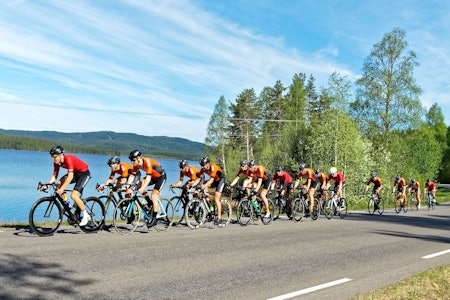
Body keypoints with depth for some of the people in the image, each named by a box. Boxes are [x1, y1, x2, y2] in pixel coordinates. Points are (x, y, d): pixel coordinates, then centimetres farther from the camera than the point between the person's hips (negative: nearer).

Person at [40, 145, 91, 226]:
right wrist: (46, 185, -18)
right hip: (75, 173, 8)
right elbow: (54, 175, -4)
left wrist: (62, 189, -43)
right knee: (59, 183, -12)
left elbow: (70, 176, -37)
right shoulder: (57, 162, -7)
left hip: (84, 173, -8)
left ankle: (86, 216, -4)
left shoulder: (68, 159, -30)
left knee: (73, 195, -19)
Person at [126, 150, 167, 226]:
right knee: (140, 183, -17)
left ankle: (154, 218, -8)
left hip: (161, 176, -7)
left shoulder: (147, 162, -32)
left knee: (154, 196, -17)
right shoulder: (136, 165, -11)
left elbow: (148, 177, -39)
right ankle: (150, 204, -3)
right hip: (153, 177, 7)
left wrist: (142, 188, -49)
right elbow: (132, 176, -12)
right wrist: (128, 188, -25)